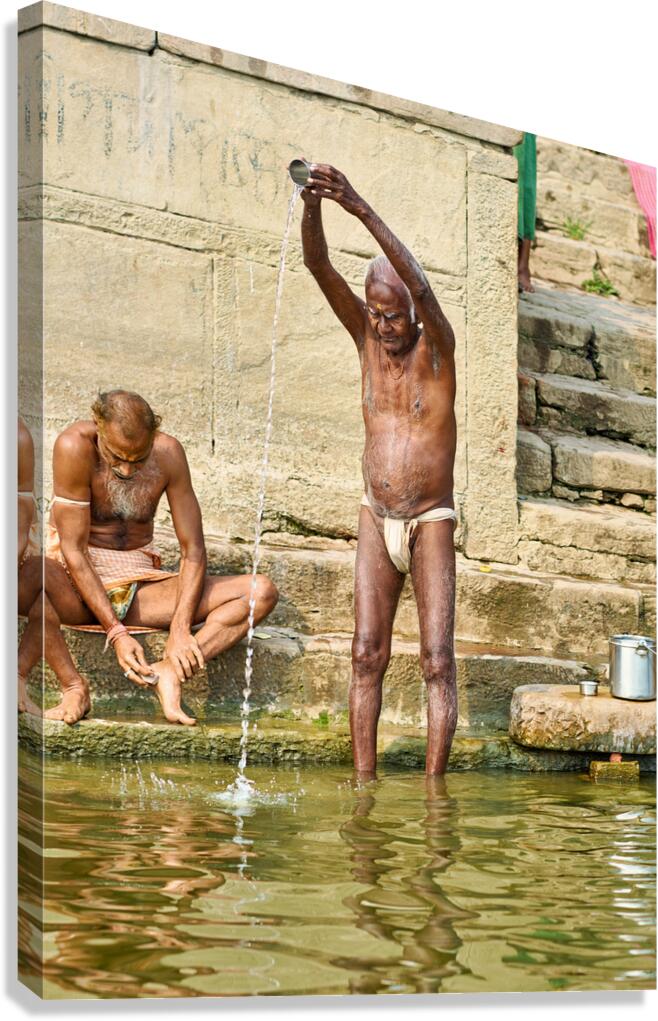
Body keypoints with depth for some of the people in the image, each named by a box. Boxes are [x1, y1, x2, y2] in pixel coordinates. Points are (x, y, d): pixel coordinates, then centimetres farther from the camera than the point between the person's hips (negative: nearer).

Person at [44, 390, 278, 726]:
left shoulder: (168, 453, -7)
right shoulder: (74, 446, -17)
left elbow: (193, 550, -5)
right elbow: (73, 548, -18)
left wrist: (180, 629, -19)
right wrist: (116, 632, -24)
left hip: (138, 586, 5)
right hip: (74, 585, -4)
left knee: (262, 591, -15)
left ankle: (168, 670, -31)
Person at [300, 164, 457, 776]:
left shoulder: (436, 347, -6)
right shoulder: (368, 337, 4)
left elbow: (420, 286, -27)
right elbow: (318, 266, -8)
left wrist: (361, 208, -37)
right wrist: (312, 204, -28)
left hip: (431, 523, -3)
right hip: (376, 521, 3)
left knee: (438, 661, -8)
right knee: (367, 656, -3)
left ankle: (433, 784, -7)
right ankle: (364, 782, -3)